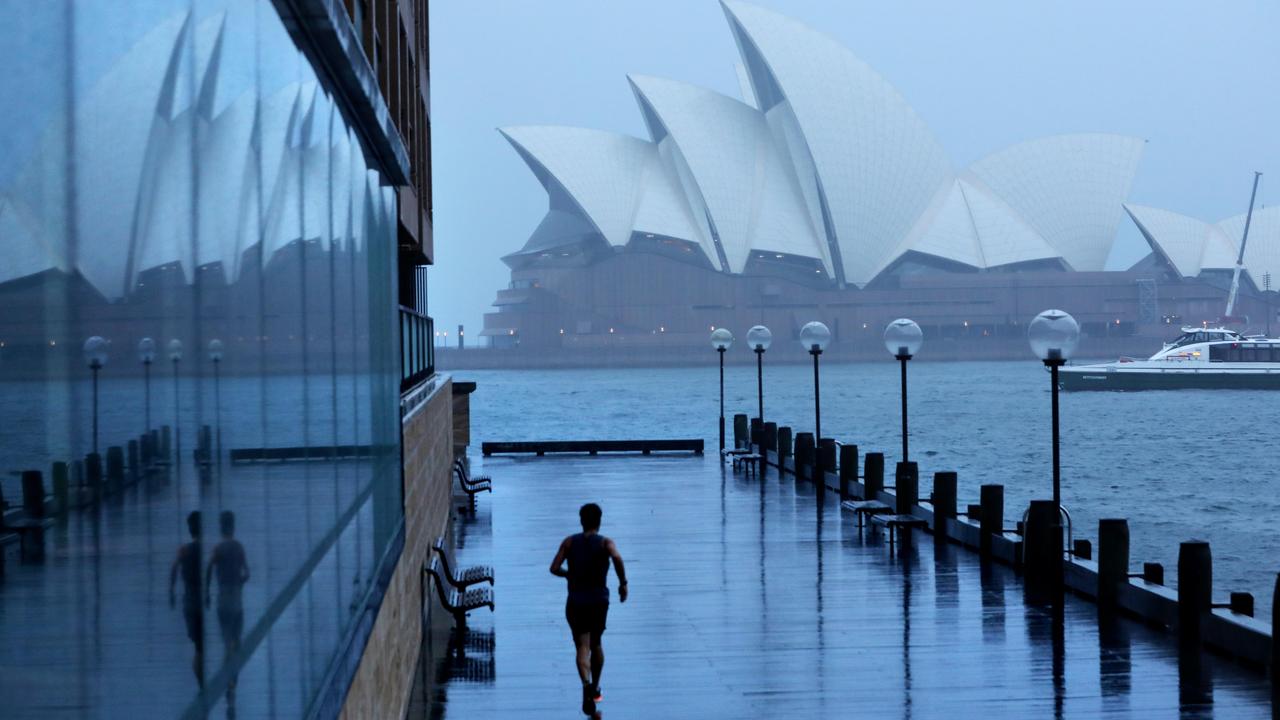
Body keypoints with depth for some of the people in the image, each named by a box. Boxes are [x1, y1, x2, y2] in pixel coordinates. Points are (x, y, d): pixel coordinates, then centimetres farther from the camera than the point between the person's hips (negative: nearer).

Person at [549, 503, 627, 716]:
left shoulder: (570, 542, 4)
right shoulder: (605, 543, -2)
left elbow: (554, 568, -4)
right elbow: (616, 557, -24)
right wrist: (623, 583, -14)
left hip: (576, 602, 0)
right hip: (599, 601, 0)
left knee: (583, 647, -6)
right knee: (596, 644, 22)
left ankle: (587, 685, -32)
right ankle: (595, 688, 33)